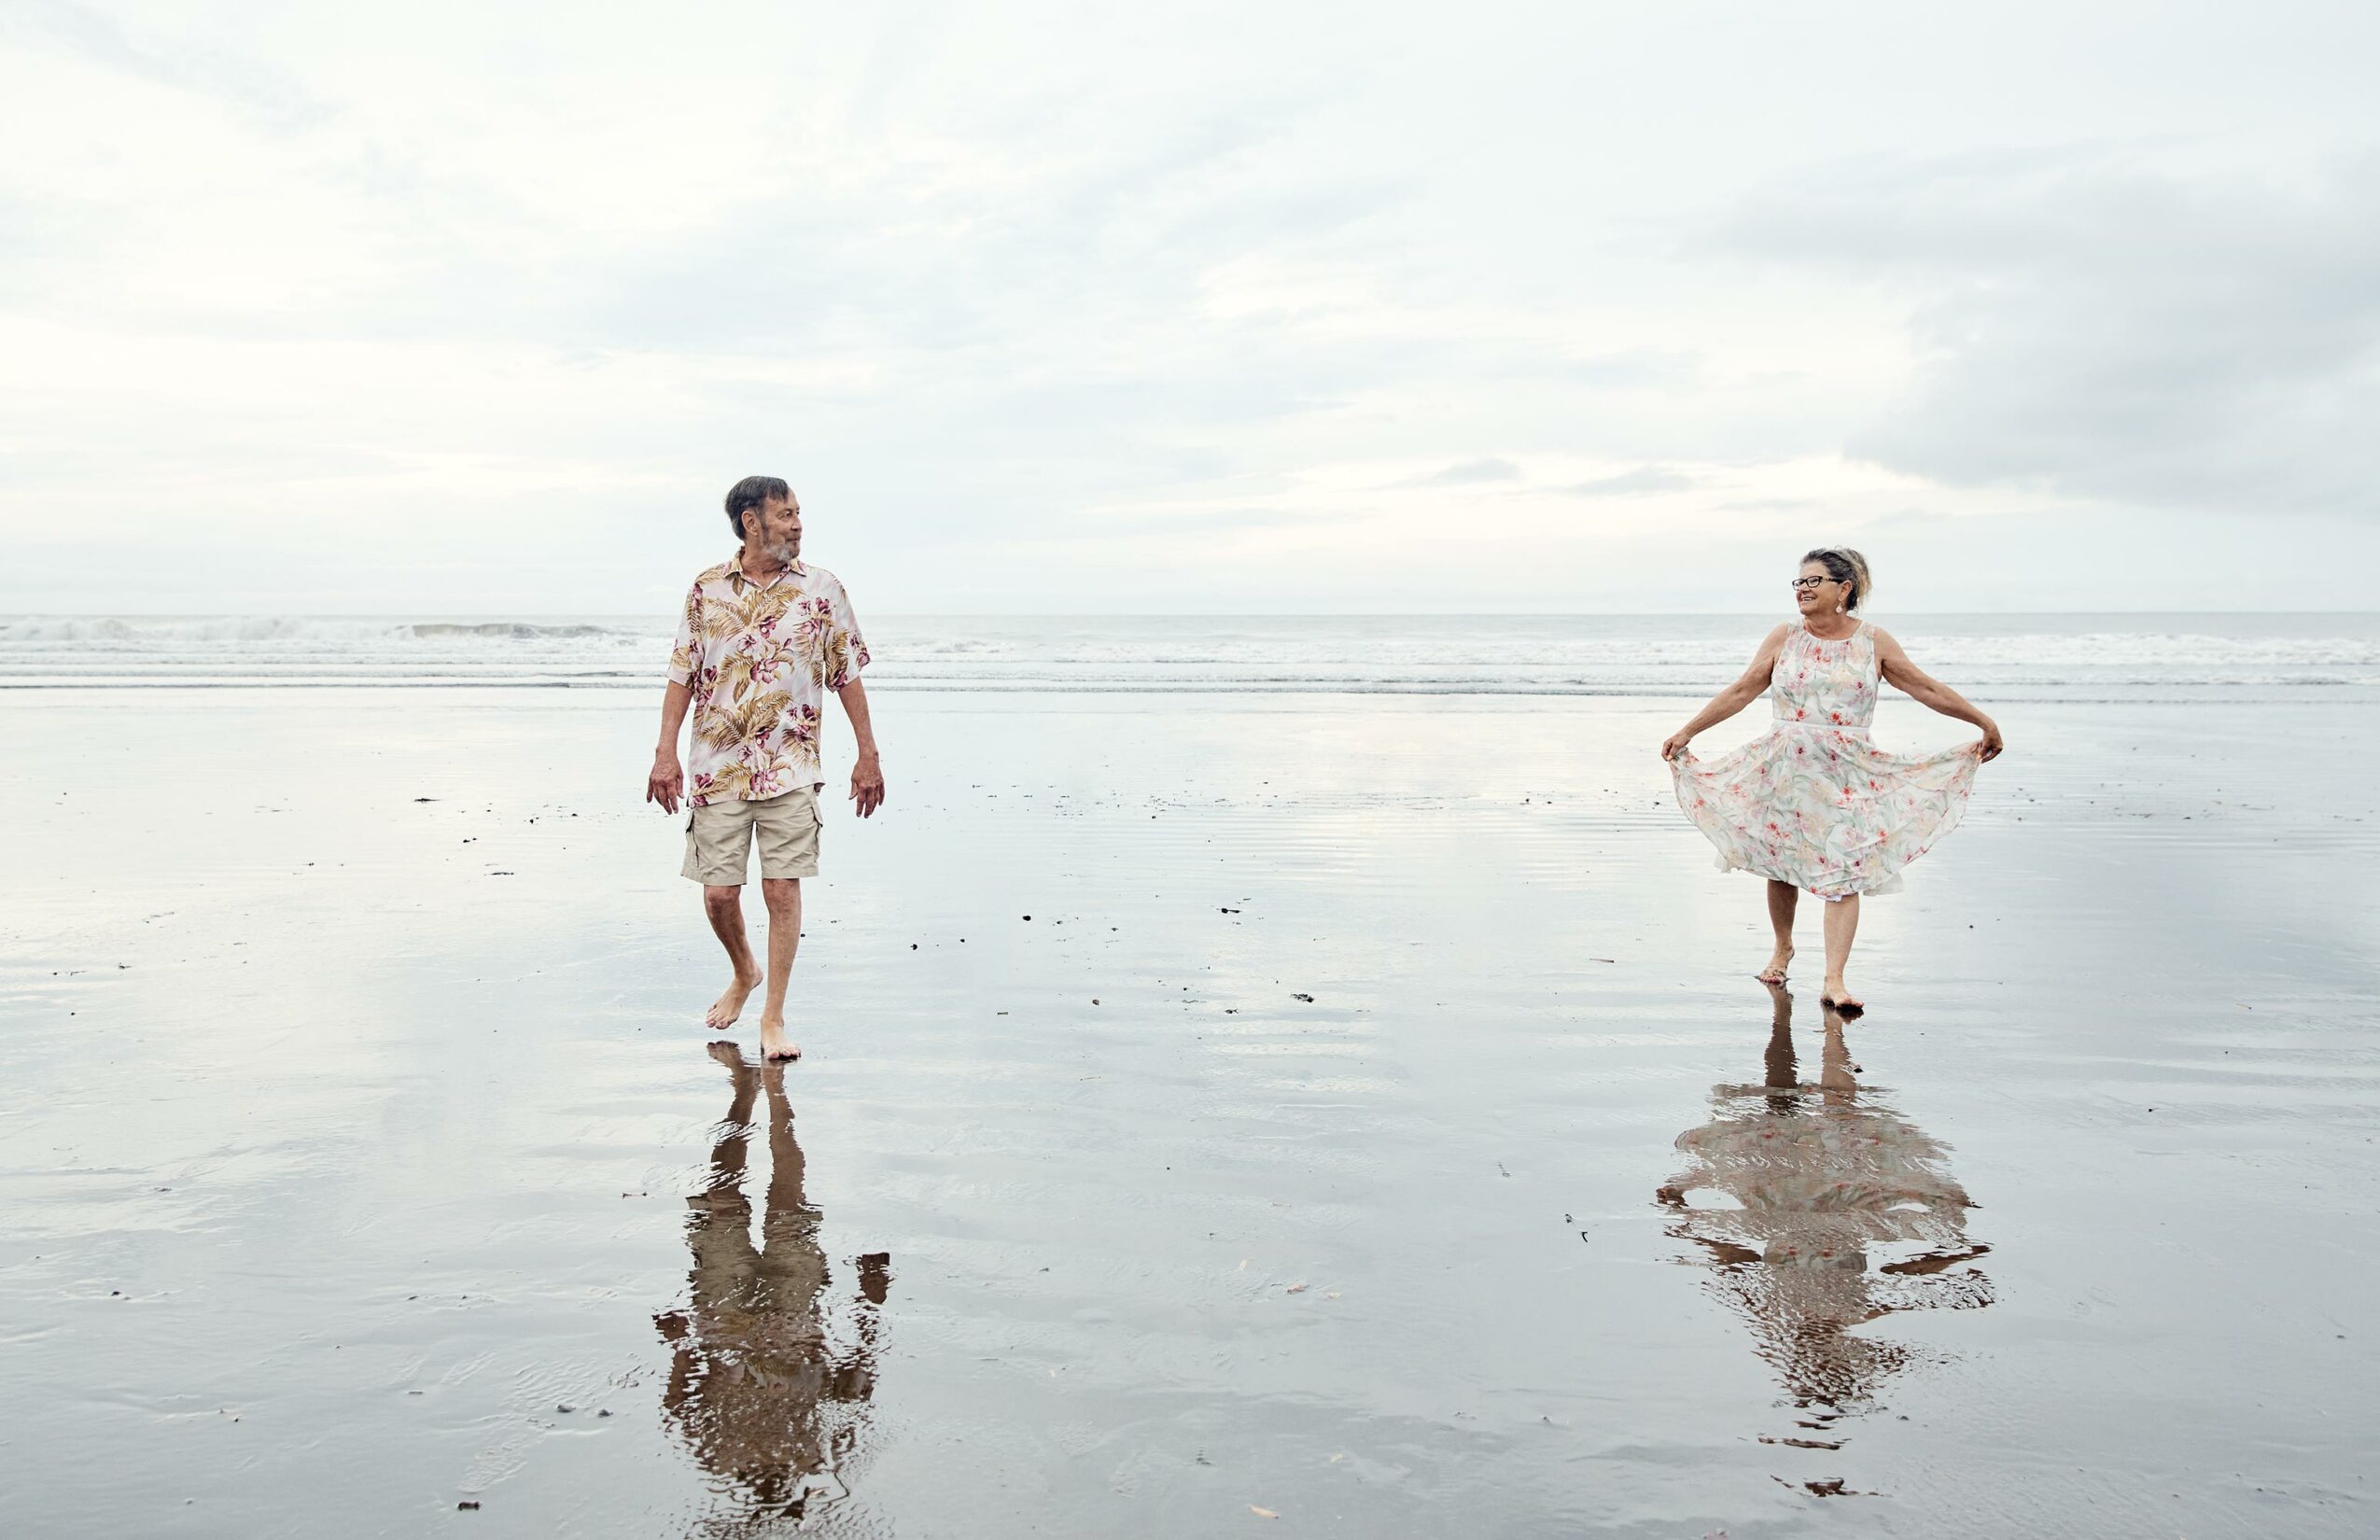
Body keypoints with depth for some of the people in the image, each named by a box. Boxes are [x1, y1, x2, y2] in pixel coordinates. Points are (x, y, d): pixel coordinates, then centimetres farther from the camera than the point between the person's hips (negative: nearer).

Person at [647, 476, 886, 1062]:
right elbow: (683, 675, 8)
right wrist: (666, 753, 1)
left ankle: (773, 1017, 9)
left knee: (783, 889, -3)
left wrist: (868, 755, 3)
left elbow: (847, 676, 5)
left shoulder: (821, 589, 2)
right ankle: (743, 974, 34)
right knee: (718, 894, 4)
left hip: (791, 767, -1)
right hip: (719, 767, 1)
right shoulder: (707, 590, 4)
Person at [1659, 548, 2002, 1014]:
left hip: (1846, 774, -1)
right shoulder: (1784, 638, 4)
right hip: (1785, 767, 1)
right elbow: (1741, 691, 6)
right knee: (1780, 865, 10)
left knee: (1843, 873, -9)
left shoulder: (1873, 642, 2)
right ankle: (1783, 948, 34)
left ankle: (1834, 980, -10)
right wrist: (1687, 731, 3)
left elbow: (1927, 688, 7)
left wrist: (1985, 722, 9)